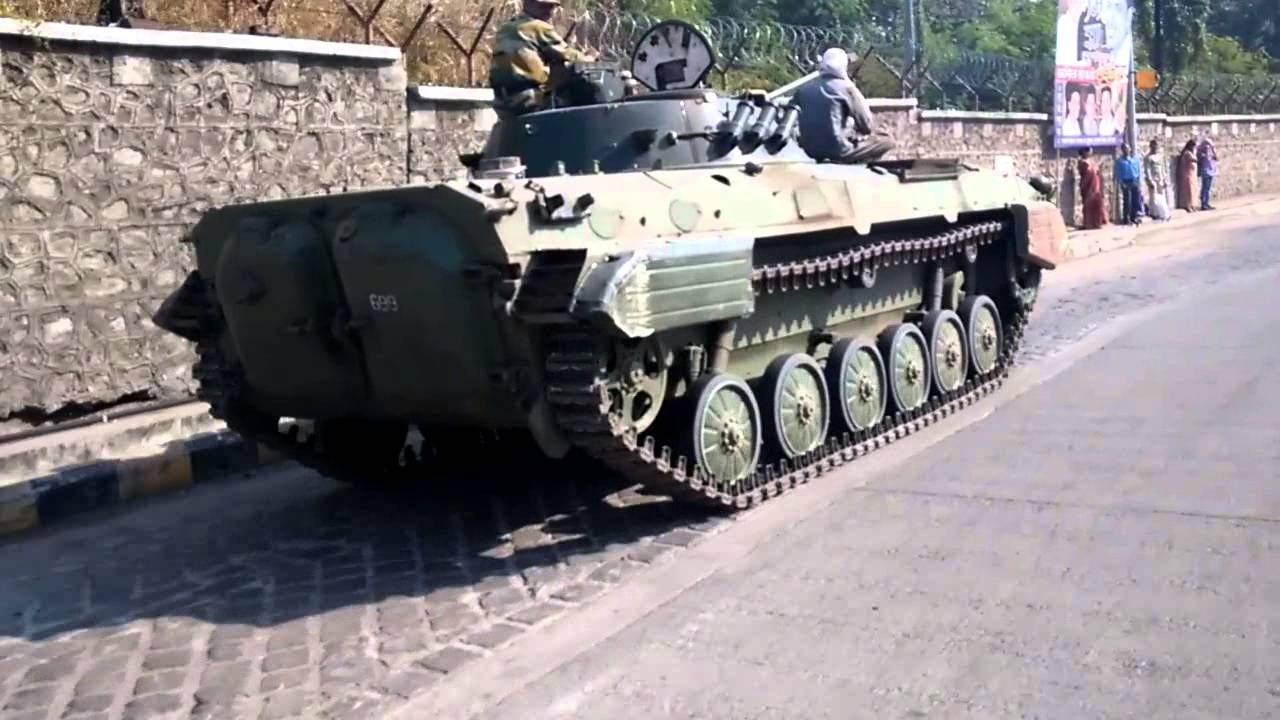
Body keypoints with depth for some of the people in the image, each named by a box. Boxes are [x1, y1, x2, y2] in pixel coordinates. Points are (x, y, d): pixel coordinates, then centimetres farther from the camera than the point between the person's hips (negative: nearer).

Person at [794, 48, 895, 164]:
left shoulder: (804, 89, 6)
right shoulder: (846, 86, -7)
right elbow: (867, 126, -4)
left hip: (811, 150, 7)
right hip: (838, 150, -7)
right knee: (887, 140, 12)